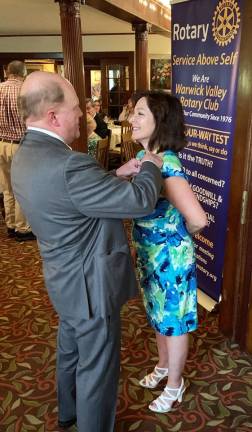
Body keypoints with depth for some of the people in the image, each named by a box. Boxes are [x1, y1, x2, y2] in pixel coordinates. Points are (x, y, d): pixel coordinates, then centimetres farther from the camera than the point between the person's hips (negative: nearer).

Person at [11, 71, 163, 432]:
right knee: (97, 367, 13)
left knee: (71, 348, 30)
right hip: (90, 286, -10)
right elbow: (140, 201, -25)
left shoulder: (26, 156, -2)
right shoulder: (67, 165, -33)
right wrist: (151, 167, -7)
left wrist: (117, 174, 4)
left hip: (67, 280, 10)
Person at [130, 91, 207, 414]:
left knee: (174, 321, 13)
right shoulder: (143, 156, 0)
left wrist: (180, 235, -18)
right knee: (158, 315, 26)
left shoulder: (167, 164, -27)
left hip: (170, 256, -8)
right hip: (149, 253, 8)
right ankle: (163, 366, 51)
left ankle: (175, 384, 36)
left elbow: (198, 219, -37)